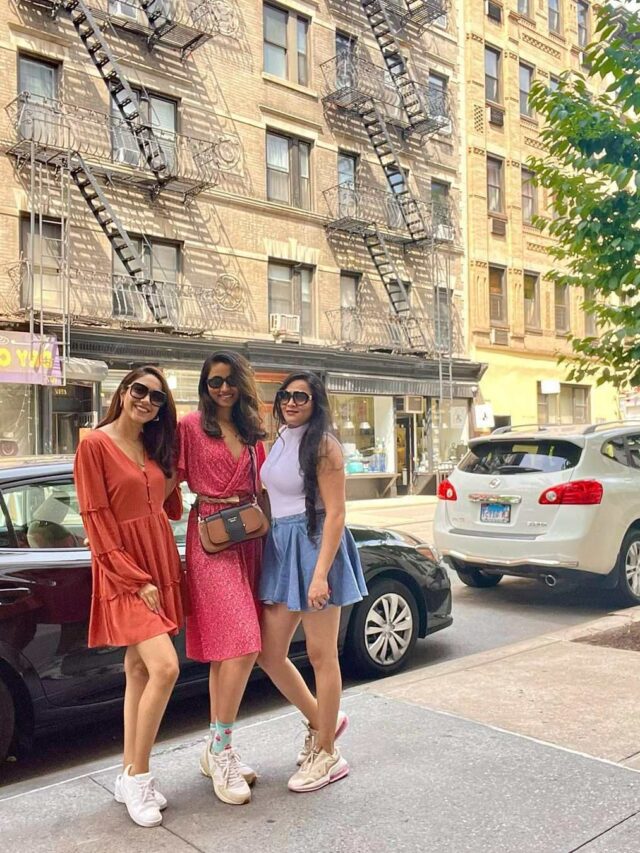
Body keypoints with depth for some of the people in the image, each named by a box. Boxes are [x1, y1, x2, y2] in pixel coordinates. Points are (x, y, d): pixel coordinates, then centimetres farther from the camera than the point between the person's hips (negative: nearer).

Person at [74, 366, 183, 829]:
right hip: (123, 573, -7)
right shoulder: (95, 445, -10)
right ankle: (138, 777, 1)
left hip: (160, 565, 7)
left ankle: (131, 777, 21)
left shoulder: (154, 447, 11)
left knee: (140, 669, 11)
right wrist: (135, 579, -15)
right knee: (165, 668, -16)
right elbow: (97, 519, -13)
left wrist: (176, 476, 1)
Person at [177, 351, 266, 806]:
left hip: (249, 539, 6)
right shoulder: (192, 426, -2)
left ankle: (218, 749, 20)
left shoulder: (252, 432, 15)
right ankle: (221, 749, -1)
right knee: (241, 646, -14)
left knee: (226, 649, 10)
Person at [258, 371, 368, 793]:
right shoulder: (279, 442, 14)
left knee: (321, 654, 3)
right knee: (269, 654, 9)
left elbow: (335, 513, -14)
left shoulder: (323, 445, -9)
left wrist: (321, 574, -21)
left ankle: (327, 754, 19)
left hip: (314, 546, -8)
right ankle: (322, 720, 32)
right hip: (279, 548, 8)